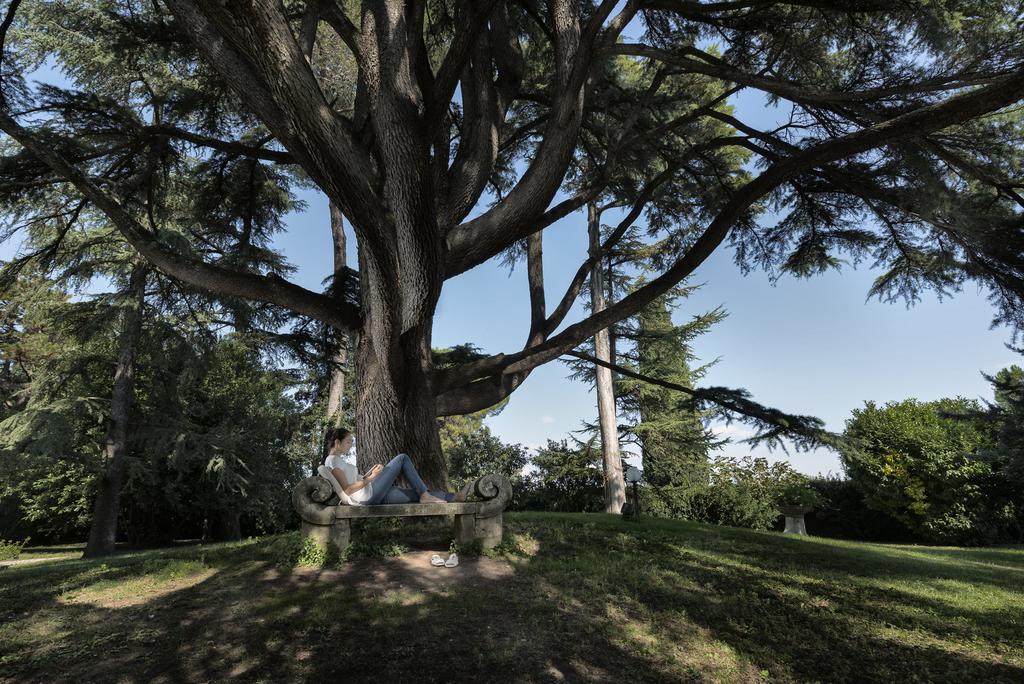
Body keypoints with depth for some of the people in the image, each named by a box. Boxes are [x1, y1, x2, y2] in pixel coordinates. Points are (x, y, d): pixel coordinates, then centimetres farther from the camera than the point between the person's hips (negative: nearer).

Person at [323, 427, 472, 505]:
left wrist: (370, 472, 9)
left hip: (373, 496, 9)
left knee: (416, 494, 4)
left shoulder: (337, 460, 21)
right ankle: (425, 496, -4)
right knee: (402, 458, -6)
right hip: (368, 495, -9)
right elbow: (347, 490, -19)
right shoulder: (333, 460, -10)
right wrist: (371, 478, -17)